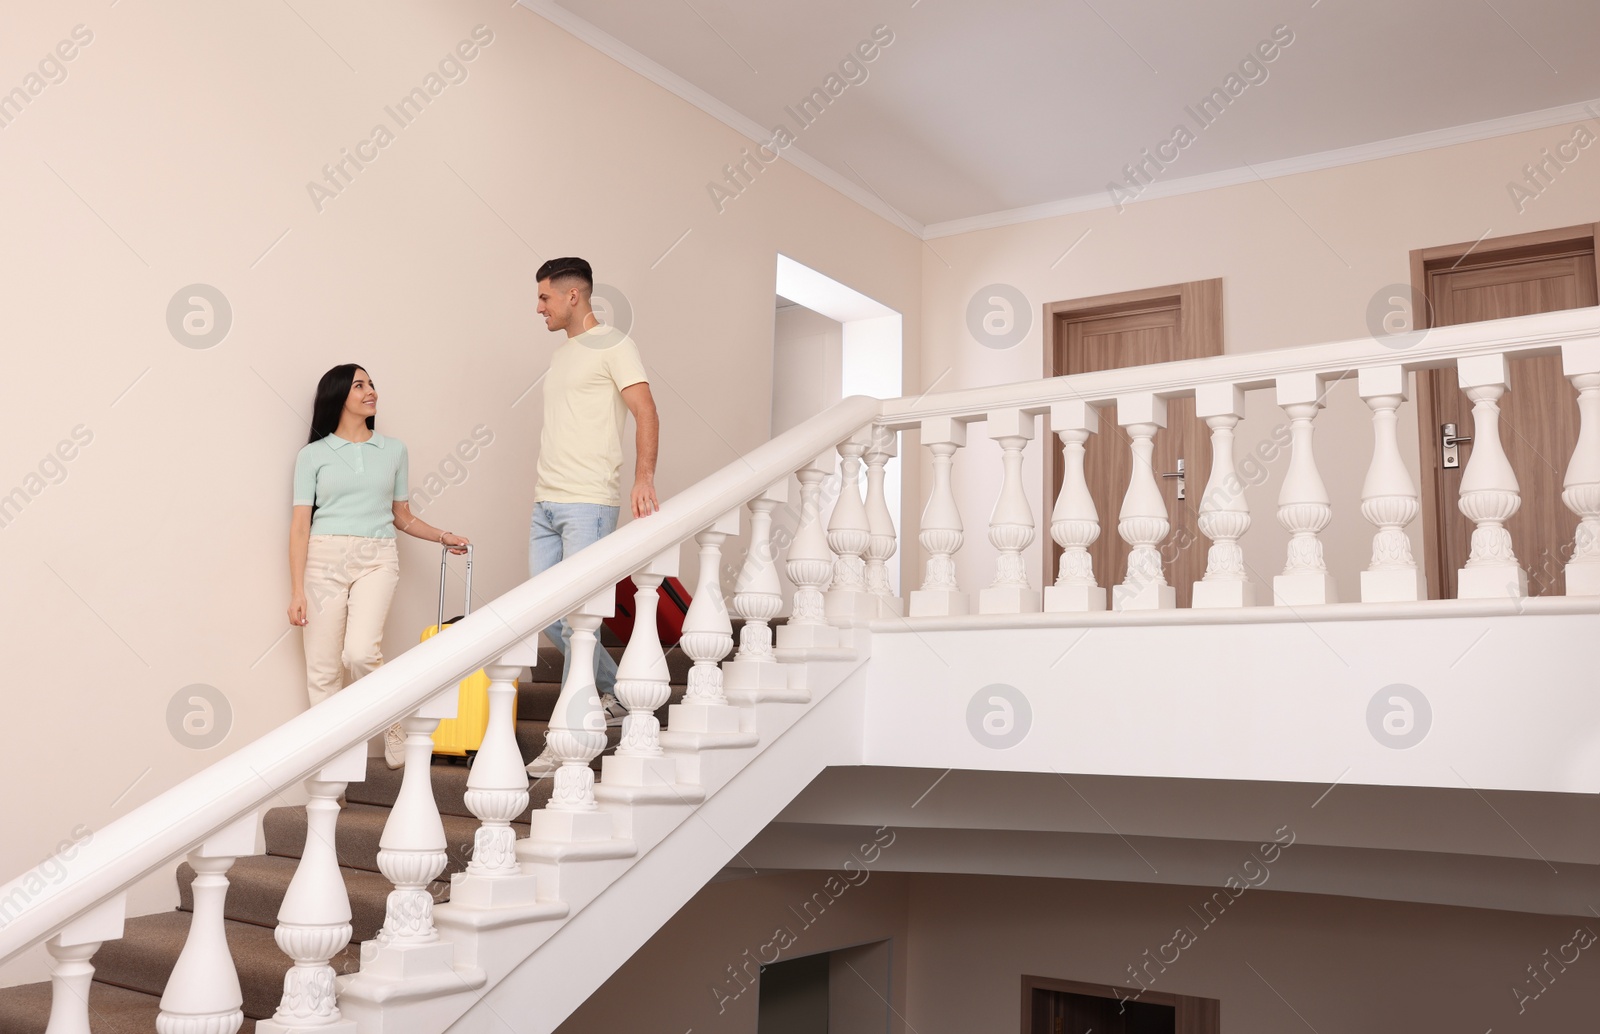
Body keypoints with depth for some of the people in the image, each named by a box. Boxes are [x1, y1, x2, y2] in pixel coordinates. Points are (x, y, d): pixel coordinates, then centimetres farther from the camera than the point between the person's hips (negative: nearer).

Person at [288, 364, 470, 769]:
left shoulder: (393, 450, 13)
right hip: (324, 560, 0)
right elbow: (300, 525, 1)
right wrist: (296, 591, -4)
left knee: (360, 652, -20)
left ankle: (393, 727, 4)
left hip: (377, 559, 0)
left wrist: (442, 535, 7)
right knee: (323, 670, -2)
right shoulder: (313, 455, 6)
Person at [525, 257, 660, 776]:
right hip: (546, 504, 9)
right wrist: (544, 489, 16)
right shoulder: (561, 353, 21)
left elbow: (646, 413, -14)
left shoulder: (613, 344, -4)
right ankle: (615, 693, 26)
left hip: (588, 504, -9)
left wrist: (644, 477, -28)